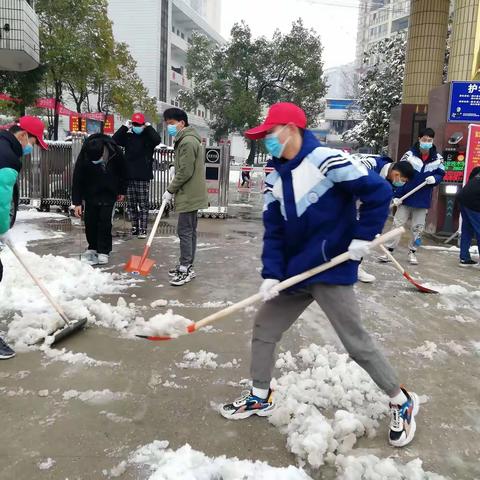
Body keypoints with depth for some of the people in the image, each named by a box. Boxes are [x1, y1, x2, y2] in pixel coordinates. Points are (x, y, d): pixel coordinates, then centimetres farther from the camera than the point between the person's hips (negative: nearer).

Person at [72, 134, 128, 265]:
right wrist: (77, 202, -15)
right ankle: (93, 247, 20)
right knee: (90, 221, 3)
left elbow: (123, 172, -3)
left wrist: (122, 191, 4)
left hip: (109, 193, -1)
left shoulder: (116, 152, -21)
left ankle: (103, 251, 0)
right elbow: (77, 179, -15)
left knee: (105, 221, -7)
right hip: (91, 194, 1)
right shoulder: (83, 157, -22)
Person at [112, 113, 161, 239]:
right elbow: (114, 139, -3)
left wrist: (148, 127, -12)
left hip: (143, 177, -4)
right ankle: (135, 227, 22)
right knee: (131, 204, 10)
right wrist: (125, 127, -6)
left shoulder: (148, 137, -1)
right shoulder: (128, 136, 9)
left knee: (143, 205, 0)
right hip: (129, 176, 4)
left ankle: (143, 229, 4)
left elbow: (157, 140, -21)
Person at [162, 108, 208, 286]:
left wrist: (170, 190, -10)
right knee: (189, 231, 13)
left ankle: (186, 269, -3)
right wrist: (173, 189, 14)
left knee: (184, 231, -7)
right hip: (191, 194, 10)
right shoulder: (185, 140, 17)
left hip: (189, 196, -10)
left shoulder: (187, 141, -16)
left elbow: (185, 172, -20)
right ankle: (186, 265, 21)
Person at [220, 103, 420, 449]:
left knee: (356, 342, -1)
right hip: (295, 273, 8)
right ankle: (260, 397, 31)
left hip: (331, 270, -7)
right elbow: (274, 232, 6)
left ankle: (402, 402, 22)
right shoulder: (275, 180, 8)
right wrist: (272, 274, -4)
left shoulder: (326, 160, -15)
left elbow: (378, 191, -14)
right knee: (264, 328, 12)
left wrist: (363, 237, -13)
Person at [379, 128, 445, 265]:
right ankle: (389, 250, 7)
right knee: (397, 224, 1)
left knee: (418, 227, 10)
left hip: (423, 200, 2)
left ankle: (412, 252, 24)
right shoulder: (409, 155, -9)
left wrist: (434, 179, -17)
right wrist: (396, 195, -12)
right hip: (406, 197, -2)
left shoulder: (437, 158, -1)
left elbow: (441, 174, 8)